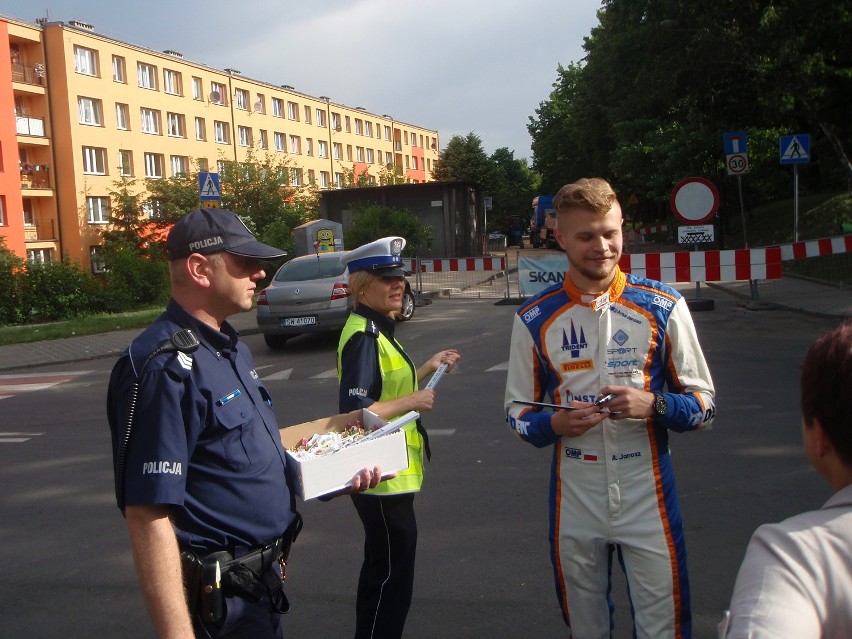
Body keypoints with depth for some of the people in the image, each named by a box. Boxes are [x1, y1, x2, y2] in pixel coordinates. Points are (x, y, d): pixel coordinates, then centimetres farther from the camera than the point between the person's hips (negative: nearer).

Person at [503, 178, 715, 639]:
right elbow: (517, 411, 6)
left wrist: (653, 404, -19)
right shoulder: (534, 319, -1)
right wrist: (555, 423, -16)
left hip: (647, 493, -1)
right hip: (574, 497, 1)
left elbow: (703, 402, 1)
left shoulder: (662, 306, -3)